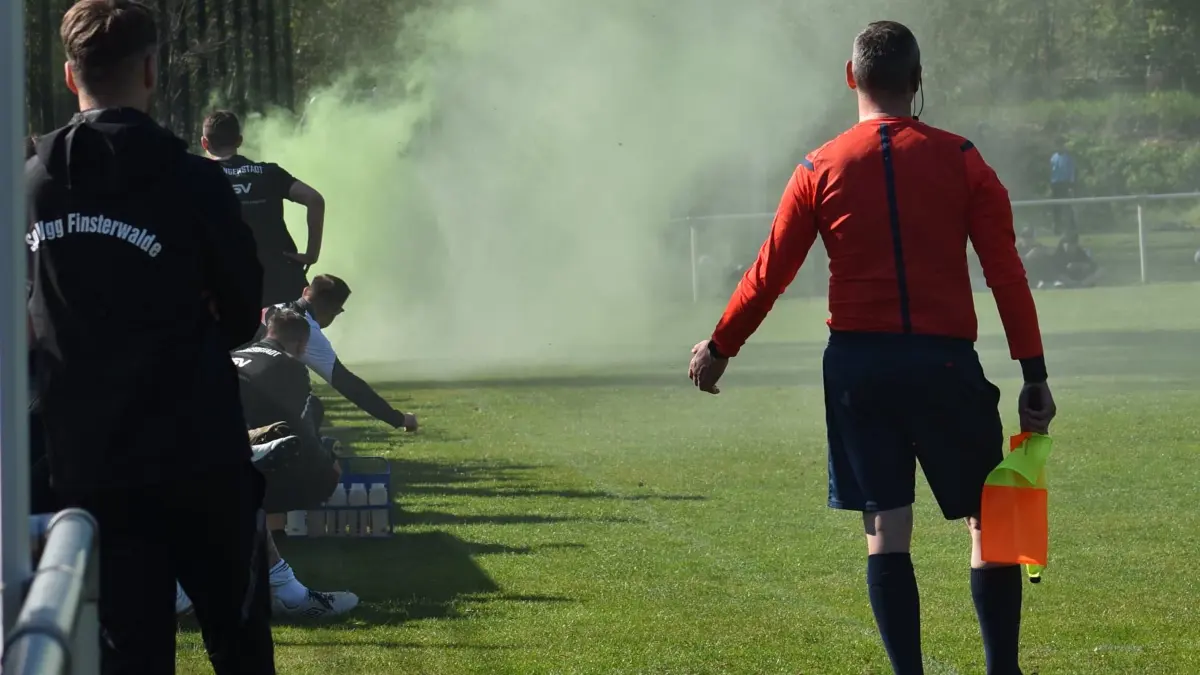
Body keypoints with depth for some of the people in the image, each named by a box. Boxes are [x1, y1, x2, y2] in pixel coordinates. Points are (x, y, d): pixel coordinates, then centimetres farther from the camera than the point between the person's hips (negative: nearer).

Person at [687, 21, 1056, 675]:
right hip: (946, 362, -1)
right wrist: (1034, 375, 1)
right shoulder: (961, 160, 1)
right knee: (990, 521, 7)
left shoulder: (820, 169, 2)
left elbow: (769, 274, 6)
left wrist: (719, 347, 20)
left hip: (858, 363, 1)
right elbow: (1007, 273, -2)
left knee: (885, 527, 2)